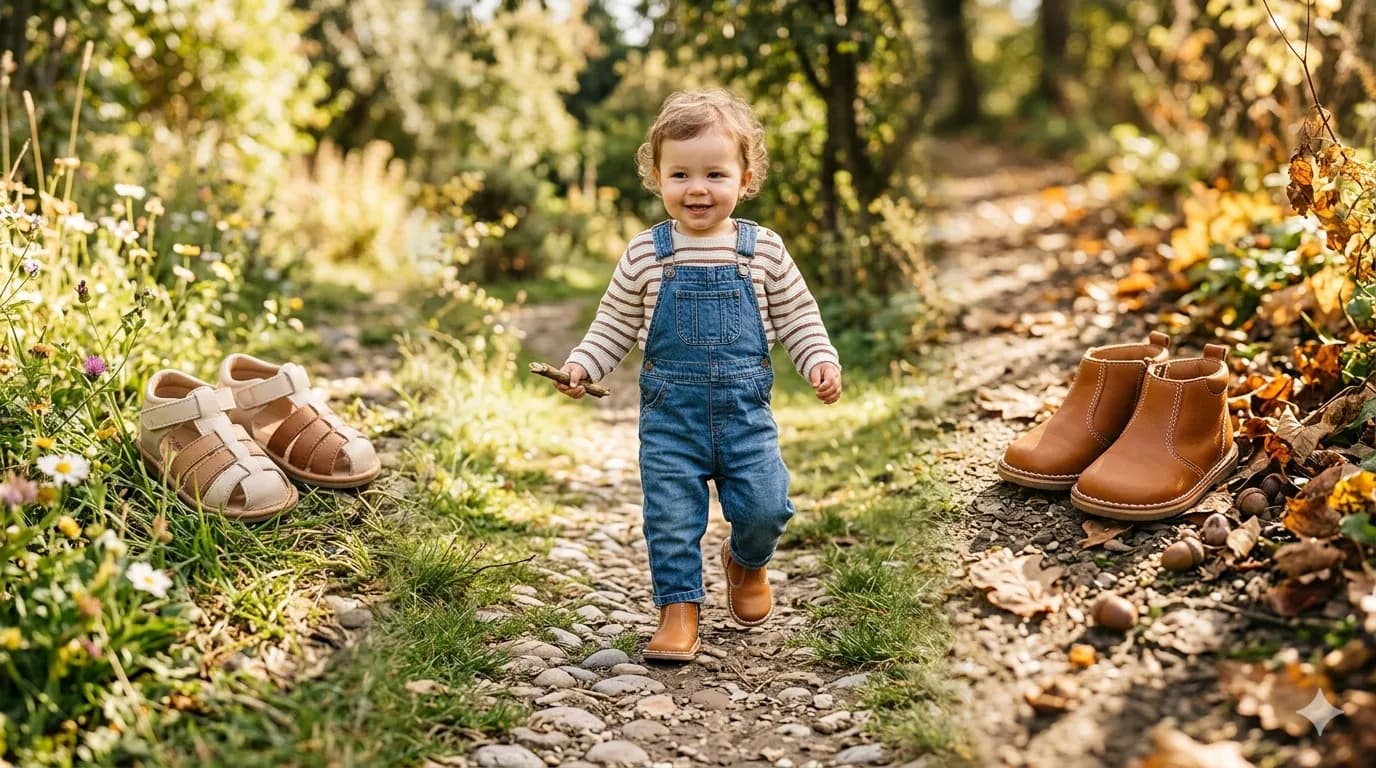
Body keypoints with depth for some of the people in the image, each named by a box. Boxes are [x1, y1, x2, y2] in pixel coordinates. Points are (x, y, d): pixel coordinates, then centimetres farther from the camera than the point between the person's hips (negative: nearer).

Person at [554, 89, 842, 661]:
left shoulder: (764, 250, 0)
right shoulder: (645, 255, -2)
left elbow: (797, 316, 8)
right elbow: (615, 324, 6)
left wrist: (821, 360, -6)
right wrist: (582, 364, -7)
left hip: (745, 407, 0)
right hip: (670, 411, 0)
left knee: (765, 506, -3)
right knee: (671, 516, 0)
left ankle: (746, 562, 30)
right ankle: (678, 609, 17)